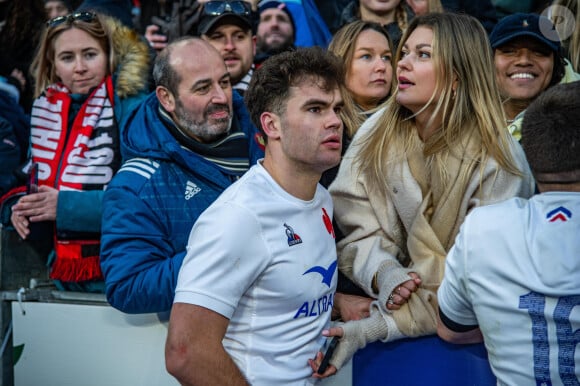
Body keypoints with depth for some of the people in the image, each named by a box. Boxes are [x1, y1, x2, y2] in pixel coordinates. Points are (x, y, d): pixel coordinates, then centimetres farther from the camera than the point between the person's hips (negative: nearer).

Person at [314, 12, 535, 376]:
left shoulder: (497, 163, -12)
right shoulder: (377, 132, 0)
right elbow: (352, 221, -2)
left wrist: (373, 328, -24)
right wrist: (383, 275, -23)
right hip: (379, 293, 3)